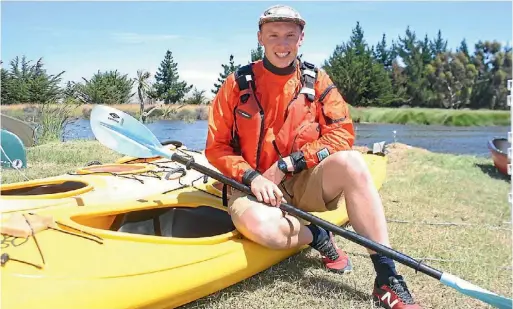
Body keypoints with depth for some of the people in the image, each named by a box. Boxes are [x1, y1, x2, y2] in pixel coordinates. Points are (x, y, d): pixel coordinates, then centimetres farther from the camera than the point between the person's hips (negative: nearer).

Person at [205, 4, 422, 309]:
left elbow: (342, 133, -7)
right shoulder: (238, 83, -2)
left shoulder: (316, 80, 2)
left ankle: (387, 278, -24)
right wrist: (252, 177, -19)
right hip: (256, 187, -1)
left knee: (350, 161, -29)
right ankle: (318, 237, -2)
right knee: (260, 226, -36)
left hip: (305, 183, 2)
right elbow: (216, 148, -1)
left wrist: (287, 163, -16)